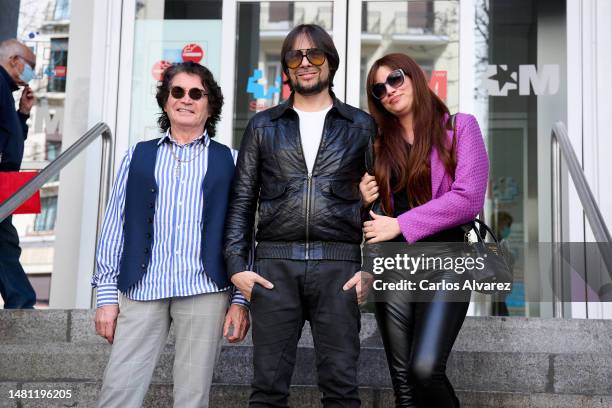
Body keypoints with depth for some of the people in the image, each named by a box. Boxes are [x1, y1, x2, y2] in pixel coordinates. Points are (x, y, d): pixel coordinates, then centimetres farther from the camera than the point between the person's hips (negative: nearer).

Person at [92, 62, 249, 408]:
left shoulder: (229, 161, 10)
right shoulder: (138, 156, 13)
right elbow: (115, 227, 11)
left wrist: (241, 300, 2)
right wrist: (107, 295, 4)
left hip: (205, 290, -1)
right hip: (141, 289, 1)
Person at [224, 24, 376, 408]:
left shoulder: (361, 126, 11)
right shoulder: (263, 126, 14)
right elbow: (242, 200, 11)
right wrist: (237, 265, 1)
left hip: (338, 265, -1)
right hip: (275, 265, 1)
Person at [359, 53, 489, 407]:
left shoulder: (460, 127, 1)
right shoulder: (380, 144, 14)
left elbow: (468, 199, -11)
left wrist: (400, 225, -12)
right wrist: (365, 200, 1)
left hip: (445, 259, -4)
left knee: (426, 369, -20)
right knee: (403, 379, 3)